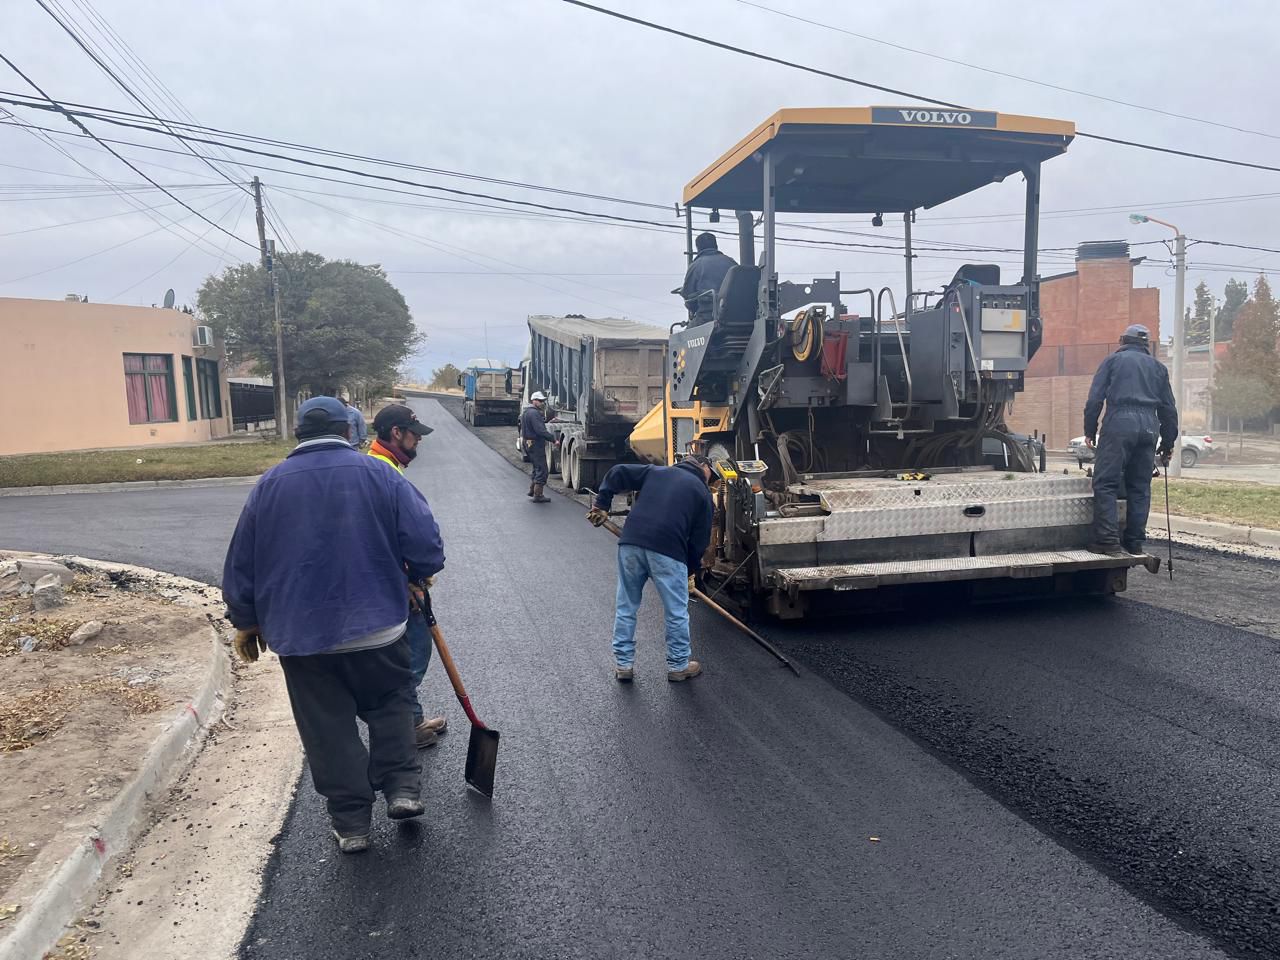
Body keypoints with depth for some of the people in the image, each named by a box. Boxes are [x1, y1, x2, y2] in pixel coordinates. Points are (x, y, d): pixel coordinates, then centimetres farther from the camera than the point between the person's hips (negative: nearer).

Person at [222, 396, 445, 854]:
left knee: (328, 730, 12)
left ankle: (351, 823, 20)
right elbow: (425, 544, -9)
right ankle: (401, 786, 13)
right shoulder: (380, 476, -5)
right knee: (389, 703, 22)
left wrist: (245, 620, 20)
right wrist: (418, 573, 12)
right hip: (376, 627, -1)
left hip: (300, 635, 2)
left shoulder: (269, 485, 2)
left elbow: (241, 562, 8)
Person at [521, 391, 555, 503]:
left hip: (528, 443, 11)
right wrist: (553, 439, -21)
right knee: (542, 470, -5)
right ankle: (538, 495, -2)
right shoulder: (534, 413, -19)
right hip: (535, 444, -11)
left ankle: (532, 490, 31)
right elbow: (540, 430, -26)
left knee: (537, 467, 23)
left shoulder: (526, 412, 15)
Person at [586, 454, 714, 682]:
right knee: (677, 611, 12)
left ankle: (623, 664, 22)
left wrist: (601, 505, 21)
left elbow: (617, 473, 16)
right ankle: (678, 665, 23)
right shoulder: (702, 492, 15)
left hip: (630, 542, 4)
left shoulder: (656, 472, 23)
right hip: (668, 550, -4)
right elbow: (700, 538, 12)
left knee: (626, 607, 15)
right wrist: (692, 570, 23)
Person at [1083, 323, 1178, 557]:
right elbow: (1169, 409, 22)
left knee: (1106, 483, -6)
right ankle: (1134, 542, 10)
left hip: (1119, 425, -4)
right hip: (1149, 428, 4)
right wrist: (1168, 443, 27)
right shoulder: (1158, 367, 23)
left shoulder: (1113, 360, 12)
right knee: (1140, 487, 9)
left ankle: (1108, 540, -16)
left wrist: (1090, 431, 6)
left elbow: (1095, 398, 2)